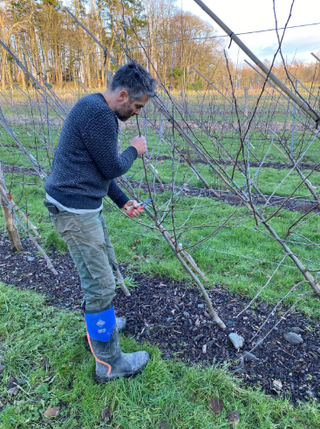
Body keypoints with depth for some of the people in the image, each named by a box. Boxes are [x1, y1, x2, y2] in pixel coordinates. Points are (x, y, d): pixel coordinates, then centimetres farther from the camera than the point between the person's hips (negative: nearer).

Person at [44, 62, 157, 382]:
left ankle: (98, 324, 42)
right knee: (100, 285, -3)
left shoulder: (97, 109, 16)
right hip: (74, 210, -10)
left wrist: (122, 201, 15)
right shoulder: (99, 114, -18)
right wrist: (134, 151, 4)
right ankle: (109, 363, 14)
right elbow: (112, 167, -15)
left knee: (105, 267, 21)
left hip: (85, 205, 10)